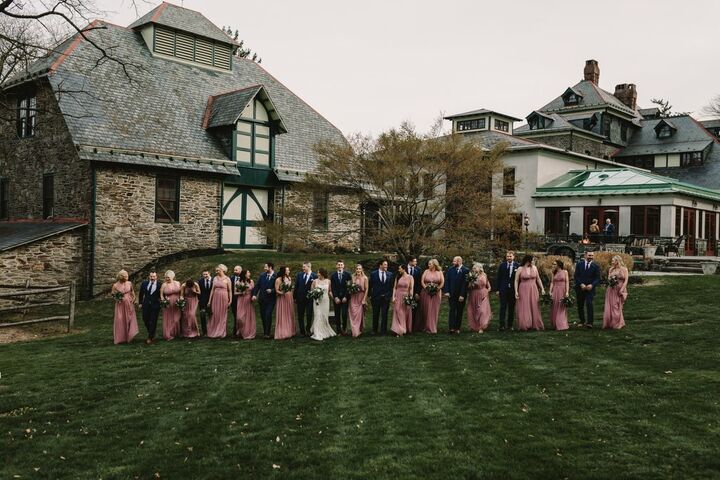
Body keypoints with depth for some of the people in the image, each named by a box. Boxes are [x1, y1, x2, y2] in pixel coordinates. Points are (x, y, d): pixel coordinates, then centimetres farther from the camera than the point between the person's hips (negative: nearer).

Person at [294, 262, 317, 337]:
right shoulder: (299, 274, 4)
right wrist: (294, 297, 4)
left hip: (309, 299, -3)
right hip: (300, 299, 3)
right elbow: (296, 286, 6)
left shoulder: (314, 276, -7)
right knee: (300, 316, 8)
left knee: (309, 315, 1)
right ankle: (302, 332, 19)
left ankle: (308, 329, 23)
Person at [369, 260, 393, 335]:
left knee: (384, 315, 3)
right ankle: (374, 330, 22)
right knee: (375, 315, 9)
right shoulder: (373, 274, -1)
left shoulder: (390, 274, 4)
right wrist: (370, 295, 0)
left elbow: (391, 286, 7)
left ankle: (383, 331, 11)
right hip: (376, 297, -1)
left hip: (386, 298, 1)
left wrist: (390, 295, 0)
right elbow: (370, 286, 2)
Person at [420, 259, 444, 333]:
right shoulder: (426, 272, 5)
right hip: (426, 293, 0)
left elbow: (442, 282, -1)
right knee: (426, 310, 1)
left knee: (434, 310, 0)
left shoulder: (440, 272, 4)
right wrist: (426, 288, -14)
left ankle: (433, 328, 6)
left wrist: (437, 289, -15)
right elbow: (422, 281, 0)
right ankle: (426, 327, 8)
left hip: (436, 293, 0)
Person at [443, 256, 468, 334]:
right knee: (452, 310, -6)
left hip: (461, 295, -2)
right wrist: (446, 291, -7)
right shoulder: (450, 269, 4)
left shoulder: (465, 270, -8)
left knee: (459, 311, 7)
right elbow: (447, 281, 4)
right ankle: (452, 327, -10)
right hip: (452, 294, 2)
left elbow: (465, 283, -11)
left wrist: (462, 295, -14)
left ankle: (457, 328, 13)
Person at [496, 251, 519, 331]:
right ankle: (502, 325, -5)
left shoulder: (517, 266, 2)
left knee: (512, 307, 7)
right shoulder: (502, 265, 4)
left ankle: (510, 325, 16)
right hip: (503, 289, 0)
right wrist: (498, 289, 1)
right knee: (503, 307, -5)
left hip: (513, 289, 1)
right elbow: (499, 278, 5)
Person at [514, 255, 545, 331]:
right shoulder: (520, 269, -4)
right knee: (524, 308, -2)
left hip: (533, 290, 3)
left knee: (534, 308, 6)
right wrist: (516, 291, -10)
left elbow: (538, 279, 11)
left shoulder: (534, 268, 6)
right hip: (523, 290, -3)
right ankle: (524, 326, 4)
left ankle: (535, 325, 13)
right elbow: (516, 281, -3)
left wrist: (542, 288, 5)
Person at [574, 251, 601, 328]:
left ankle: (589, 322, -17)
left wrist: (592, 285, -19)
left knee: (589, 304, -18)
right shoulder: (579, 264, 5)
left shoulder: (595, 266, 1)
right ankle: (582, 321, 22)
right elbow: (576, 276, 1)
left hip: (590, 288, -2)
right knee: (580, 306, 7)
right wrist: (581, 284, -13)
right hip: (580, 288, 2)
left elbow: (597, 278, -2)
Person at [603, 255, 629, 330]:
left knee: (617, 307, -2)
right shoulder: (611, 269, 12)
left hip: (619, 290, -4)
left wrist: (622, 289, -16)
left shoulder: (624, 269, -1)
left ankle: (617, 324, 10)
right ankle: (609, 323, 7)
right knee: (609, 306, 0)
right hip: (611, 289, 4)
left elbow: (626, 280, -6)